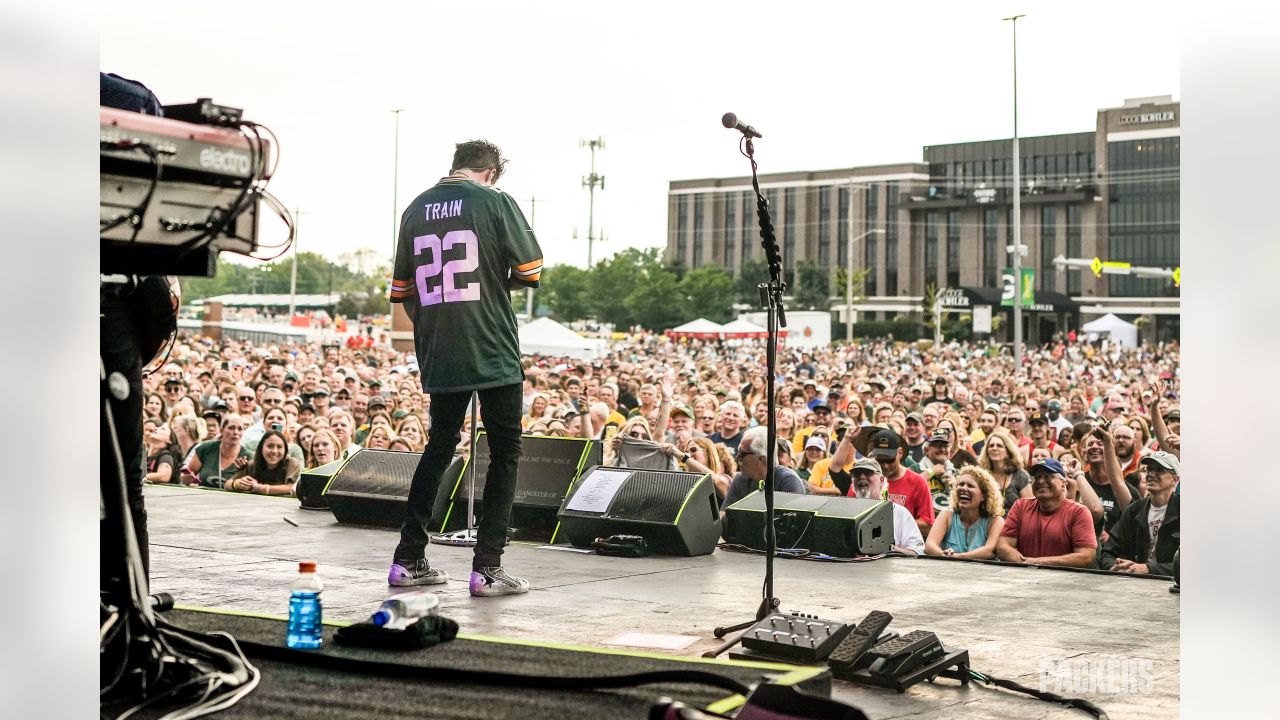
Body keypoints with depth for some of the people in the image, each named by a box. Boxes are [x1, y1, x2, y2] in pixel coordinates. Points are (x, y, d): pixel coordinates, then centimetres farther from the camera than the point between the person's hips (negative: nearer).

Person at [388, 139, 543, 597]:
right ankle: (487, 568, 0)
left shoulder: (416, 210, 9)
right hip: (494, 354, -5)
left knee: (438, 448, 18)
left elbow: (402, 290, 14)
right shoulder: (495, 202, -5)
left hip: (438, 358, 5)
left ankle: (409, 560, 17)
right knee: (505, 454, 5)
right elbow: (531, 271, -5)